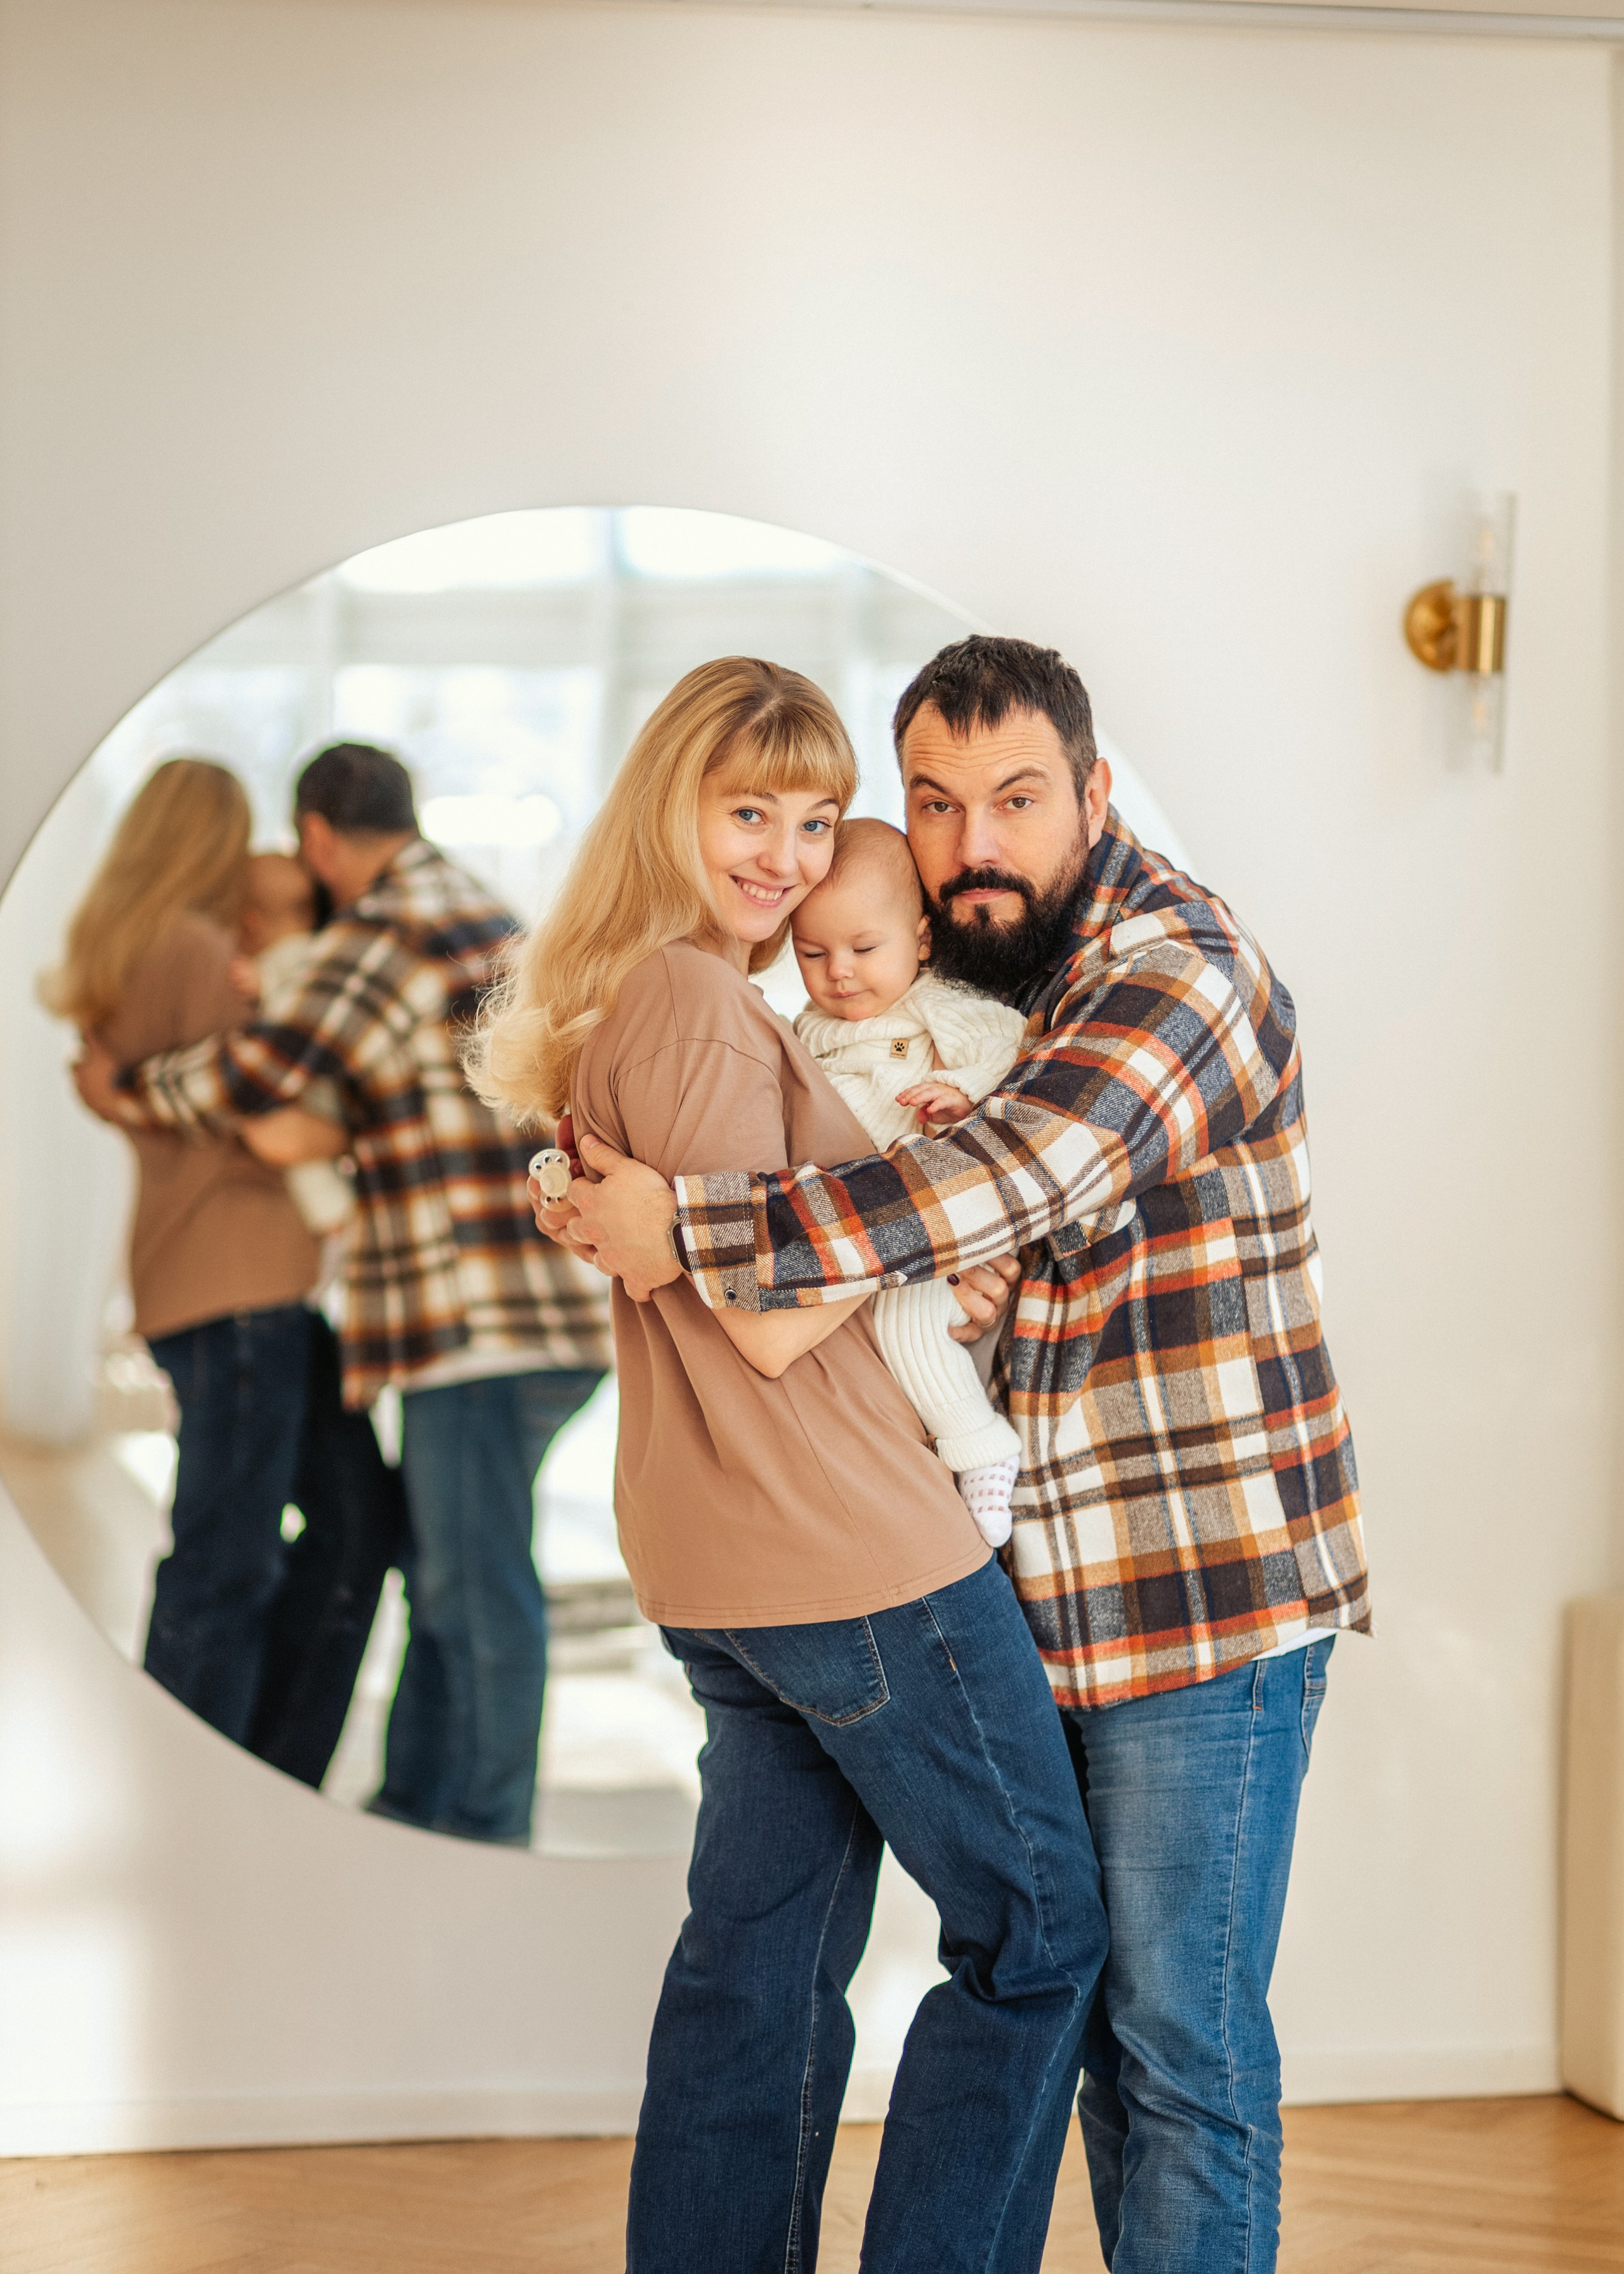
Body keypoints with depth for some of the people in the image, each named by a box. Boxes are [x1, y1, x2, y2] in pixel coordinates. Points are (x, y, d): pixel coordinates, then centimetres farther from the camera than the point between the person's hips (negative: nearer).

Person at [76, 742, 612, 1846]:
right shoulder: (482, 918, 22)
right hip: (548, 1303, 10)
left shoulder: (390, 927, -10)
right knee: (446, 1567, 16)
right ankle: (416, 1805, 24)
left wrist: (129, 1086, 2)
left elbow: (257, 1072, -15)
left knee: (478, 1582, -5)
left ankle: (488, 1834, 0)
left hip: (484, 1307, -10)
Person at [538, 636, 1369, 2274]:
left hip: (1210, 1601, -8)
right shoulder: (974, 975, 11)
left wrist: (693, 1232, -27)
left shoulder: (1181, 969, -16)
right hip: (1052, 1598, 8)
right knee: (1090, 2003, 15)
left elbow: (1011, 1182, -30)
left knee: (1181, 2035, -1)